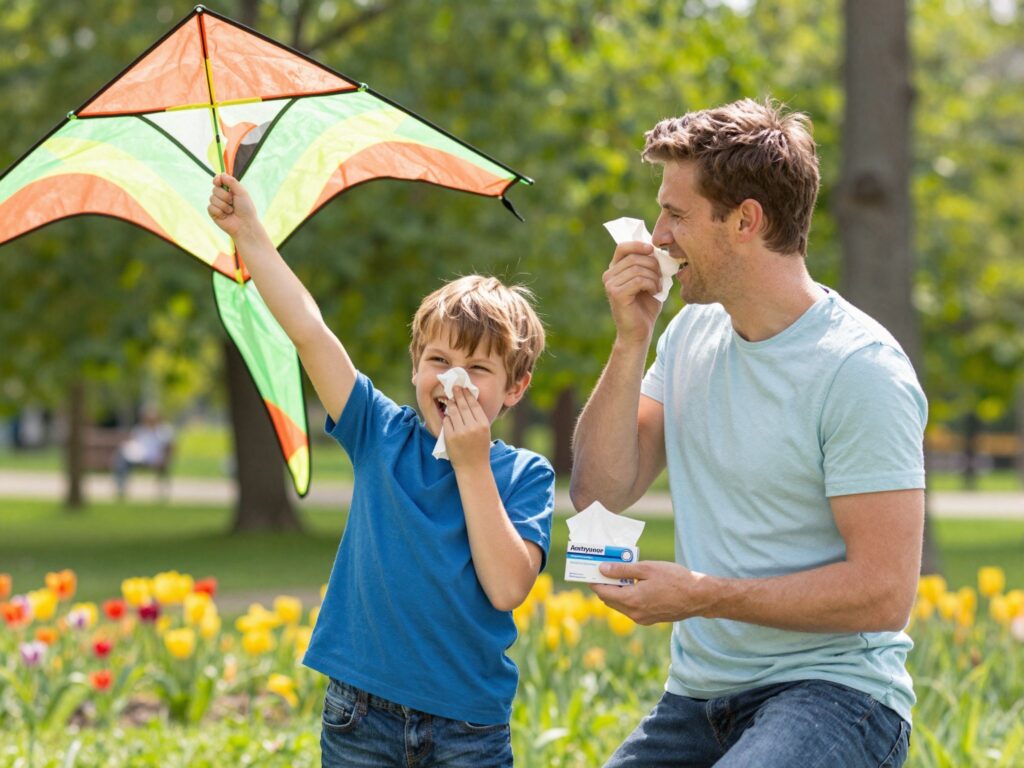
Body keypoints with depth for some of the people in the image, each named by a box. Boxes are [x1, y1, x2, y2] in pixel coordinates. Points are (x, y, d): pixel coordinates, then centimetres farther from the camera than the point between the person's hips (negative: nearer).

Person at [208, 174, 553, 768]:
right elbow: (310, 332, -1)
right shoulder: (383, 437, 4)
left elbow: (507, 588, -15)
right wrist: (249, 234, -5)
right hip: (362, 715, 2)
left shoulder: (525, 475, -2)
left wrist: (472, 468, -14)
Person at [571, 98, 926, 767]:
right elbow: (599, 493, 5)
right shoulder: (694, 333, 10)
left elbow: (885, 593, -19)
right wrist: (631, 343, -4)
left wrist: (704, 596, -18)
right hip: (697, 699, 8)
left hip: (833, 691, -7)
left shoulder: (862, 371, -15)